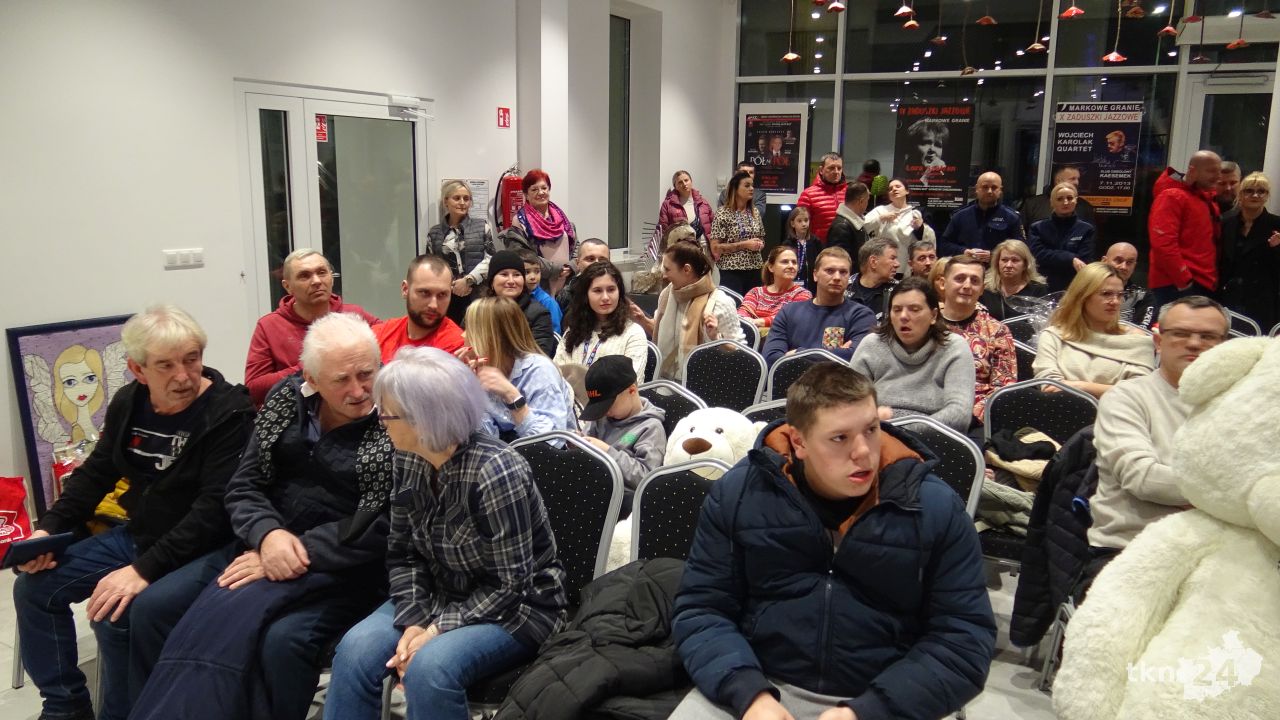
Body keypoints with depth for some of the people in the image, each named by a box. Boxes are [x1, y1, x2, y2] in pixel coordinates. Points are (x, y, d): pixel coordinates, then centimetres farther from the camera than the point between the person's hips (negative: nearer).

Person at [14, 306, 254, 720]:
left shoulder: (229, 412, -21)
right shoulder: (129, 403, 2)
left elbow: (216, 508, -26)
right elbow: (95, 474, 15)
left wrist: (145, 570, -31)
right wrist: (48, 529, 1)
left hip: (205, 549, -8)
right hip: (135, 537, 8)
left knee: (118, 614, -30)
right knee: (34, 587, 8)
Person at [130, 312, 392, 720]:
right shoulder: (286, 398, 4)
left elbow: (379, 530, -15)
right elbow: (244, 486, 5)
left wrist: (300, 551, -20)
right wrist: (268, 534, -15)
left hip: (345, 571, -4)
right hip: (271, 549, 5)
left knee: (280, 638, -30)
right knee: (206, 624, -23)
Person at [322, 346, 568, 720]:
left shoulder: (496, 473, -26)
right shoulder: (409, 460, -5)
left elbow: (508, 585, -22)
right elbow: (402, 554, 0)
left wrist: (437, 630, -22)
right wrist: (414, 621, -15)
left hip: (515, 609, -6)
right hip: (440, 596, 6)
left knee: (429, 667, -31)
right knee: (356, 647, -19)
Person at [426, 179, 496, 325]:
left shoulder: (482, 226, 7)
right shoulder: (434, 233, 11)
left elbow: (490, 258, 0)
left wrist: (468, 280, -10)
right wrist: (450, 285, -8)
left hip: (478, 295, -1)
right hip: (447, 298, 1)